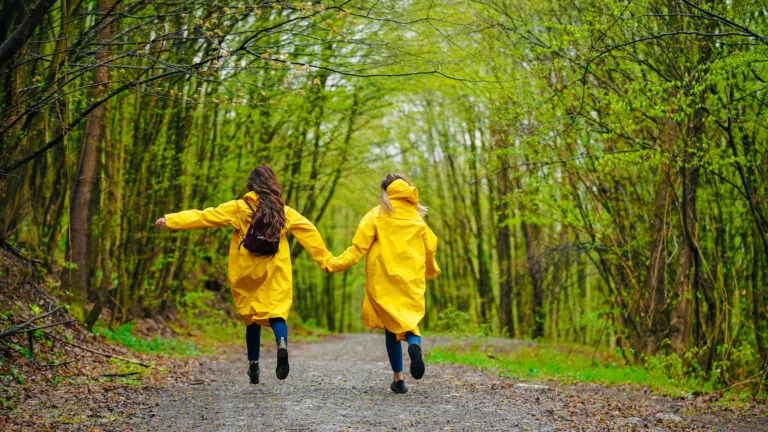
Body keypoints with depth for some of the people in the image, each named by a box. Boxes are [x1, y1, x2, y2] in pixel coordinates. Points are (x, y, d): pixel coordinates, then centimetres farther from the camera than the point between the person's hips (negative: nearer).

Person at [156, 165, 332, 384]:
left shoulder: (239, 208, 0)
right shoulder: (284, 211, 6)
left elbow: (203, 216, -1)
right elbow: (309, 232, 7)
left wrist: (170, 220, 3)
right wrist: (326, 258, 14)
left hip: (246, 273, 0)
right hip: (275, 275, 0)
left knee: (252, 317, 12)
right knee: (276, 311, -3)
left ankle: (253, 365, 17)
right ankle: (282, 343, -35)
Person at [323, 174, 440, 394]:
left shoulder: (376, 215, 0)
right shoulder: (416, 217, 8)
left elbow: (359, 247, -7)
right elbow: (430, 248, 15)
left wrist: (334, 264, -3)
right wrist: (432, 270, 33)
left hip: (383, 281, -1)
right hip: (412, 281, 1)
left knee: (392, 326, 7)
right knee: (410, 321, 10)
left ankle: (399, 378, 3)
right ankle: (415, 344, -26)